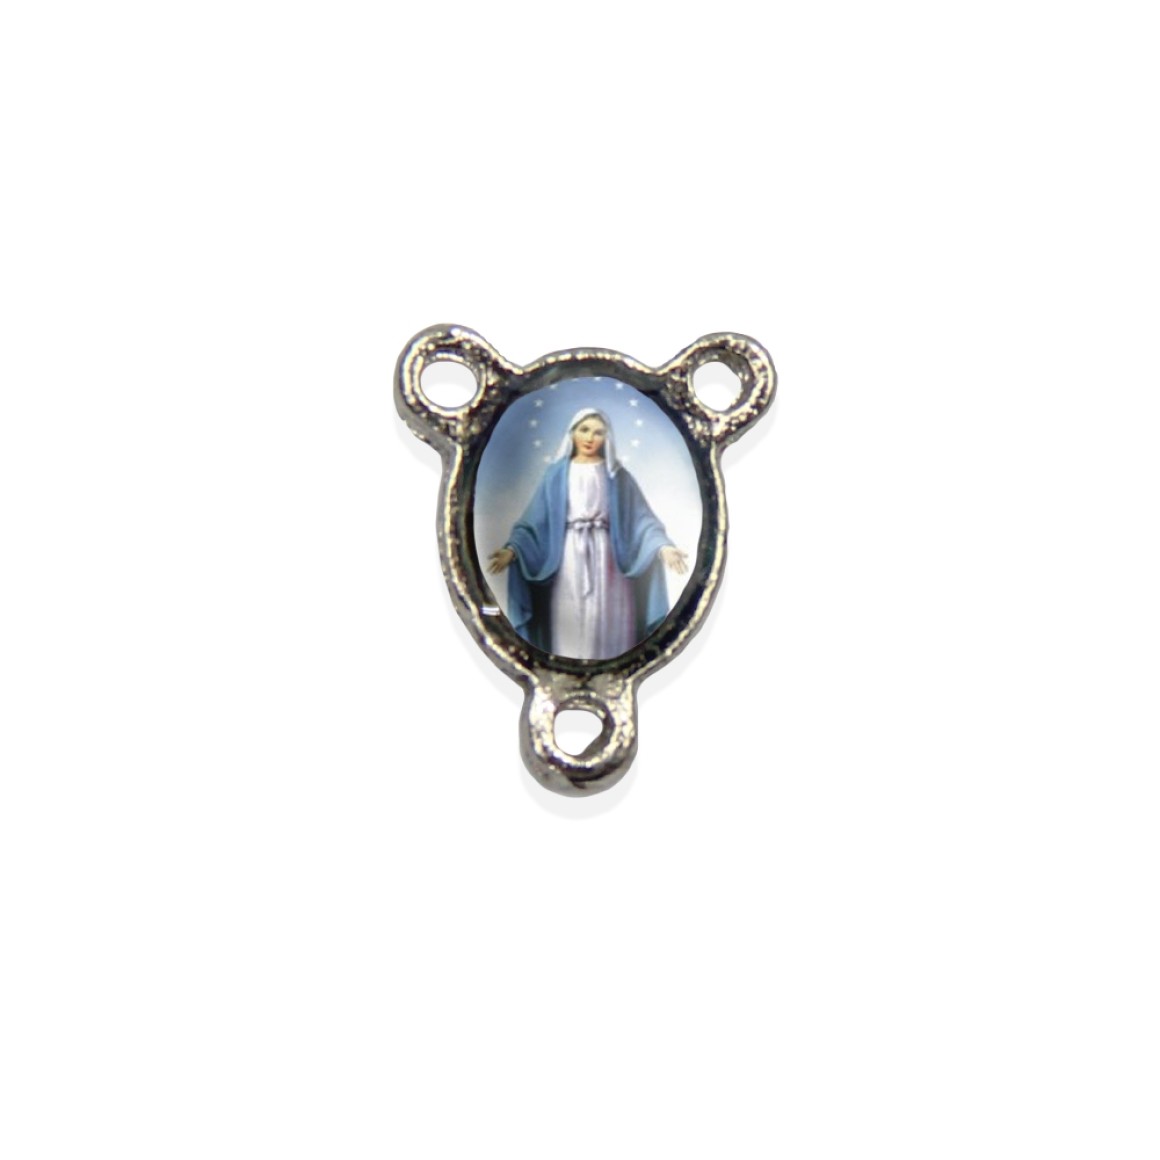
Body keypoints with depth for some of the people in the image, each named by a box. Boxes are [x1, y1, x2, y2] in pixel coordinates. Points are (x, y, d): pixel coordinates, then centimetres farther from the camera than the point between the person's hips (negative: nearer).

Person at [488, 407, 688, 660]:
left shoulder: (617, 476, 6)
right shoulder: (556, 474, 6)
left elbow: (641, 518, 0)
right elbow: (535, 519, 1)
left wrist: (662, 546, -17)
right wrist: (513, 549, -15)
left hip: (605, 560, 0)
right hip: (569, 559, 0)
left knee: (607, 628, -1)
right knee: (569, 629, 1)